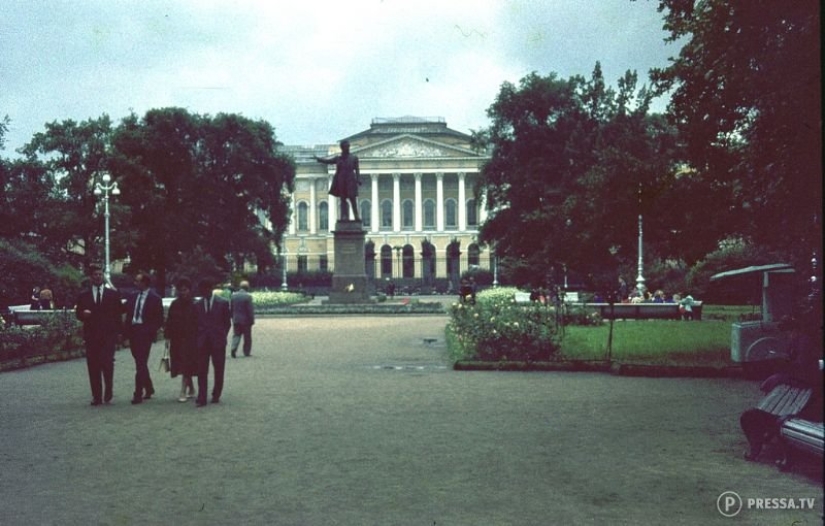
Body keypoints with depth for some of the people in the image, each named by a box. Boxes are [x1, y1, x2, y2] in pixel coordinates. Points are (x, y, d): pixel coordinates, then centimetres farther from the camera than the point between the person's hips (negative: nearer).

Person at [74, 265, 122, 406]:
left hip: (108, 335, -2)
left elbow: (119, 312, 9)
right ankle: (97, 396, 6)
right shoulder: (83, 296, 12)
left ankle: (108, 392, 5)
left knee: (107, 362, -14)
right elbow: (78, 313, 11)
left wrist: (116, 330, 1)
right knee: (93, 366, 1)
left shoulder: (113, 294, 9)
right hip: (91, 335, 2)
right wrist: (83, 314, -12)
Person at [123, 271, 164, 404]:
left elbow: (159, 319, -3)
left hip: (145, 333, -6)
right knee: (140, 364, 14)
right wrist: (127, 331, 1)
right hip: (133, 332, 6)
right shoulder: (133, 297, 12)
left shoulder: (154, 298, -4)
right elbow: (128, 314, 12)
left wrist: (151, 331, -13)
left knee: (141, 364, -8)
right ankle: (148, 389, 28)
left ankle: (138, 394, -6)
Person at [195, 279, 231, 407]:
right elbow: (196, 323, 11)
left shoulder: (222, 303, -1)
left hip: (218, 342, -1)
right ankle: (201, 398, -2)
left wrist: (222, 337, 1)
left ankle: (216, 395, 20)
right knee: (202, 371, -2)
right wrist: (198, 337, 3)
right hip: (202, 342, 1)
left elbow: (227, 322, 4)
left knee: (219, 371, 6)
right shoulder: (197, 304, 5)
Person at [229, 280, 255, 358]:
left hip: (236, 320, 4)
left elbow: (230, 308, 8)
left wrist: (233, 317, 16)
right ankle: (246, 352, 12)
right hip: (246, 320, -4)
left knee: (236, 335, 9)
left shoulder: (233, 295, 4)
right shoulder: (248, 296, -13)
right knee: (247, 337, 7)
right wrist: (252, 320, -7)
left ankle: (234, 348, -13)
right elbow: (250, 310, -13)